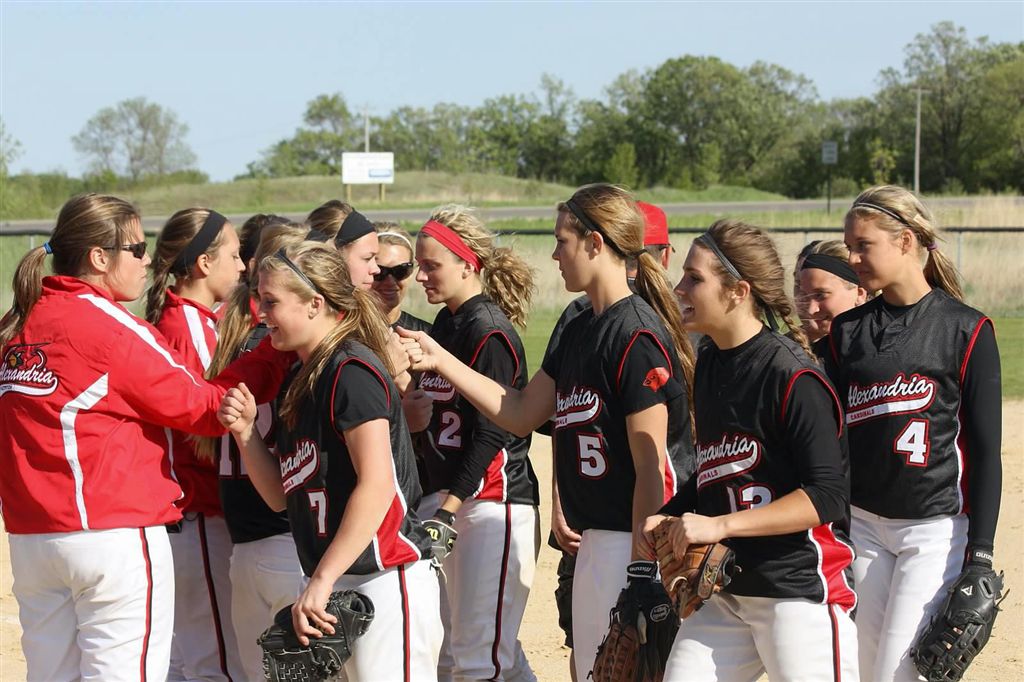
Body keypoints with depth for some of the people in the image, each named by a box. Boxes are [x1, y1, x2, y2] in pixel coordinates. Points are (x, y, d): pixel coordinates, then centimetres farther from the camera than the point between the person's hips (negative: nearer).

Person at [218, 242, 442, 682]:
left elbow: (377, 486, -20)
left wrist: (321, 581, -23)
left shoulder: (353, 371, -12)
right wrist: (245, 432, 2)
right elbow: (281, 495, 18)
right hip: (333, 584, 9)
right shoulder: (298, 382, 15)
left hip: (385, 577, -9)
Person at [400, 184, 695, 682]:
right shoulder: (579, 331, 13)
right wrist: (440, 361, 15)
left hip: (640, 537, -10)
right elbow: (521, 413, 19)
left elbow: (651, 466, -19)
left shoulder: (639, 337, -16)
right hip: (595, 540, 10)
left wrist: (641, 569, -20)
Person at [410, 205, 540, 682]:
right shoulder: (443, 325, 13)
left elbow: (490, 434, -16)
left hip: (492, 499, -9)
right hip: (446, 495, 9)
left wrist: (449, 508, -19)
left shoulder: (490, 331, -12)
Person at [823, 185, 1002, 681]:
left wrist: (980, 556, -10)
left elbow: (985, 450, -5)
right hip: (863, 524, 5)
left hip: (936, 528, -5)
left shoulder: (966, 329, -6)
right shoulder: (847, 330, 8)